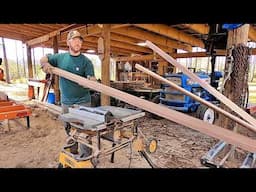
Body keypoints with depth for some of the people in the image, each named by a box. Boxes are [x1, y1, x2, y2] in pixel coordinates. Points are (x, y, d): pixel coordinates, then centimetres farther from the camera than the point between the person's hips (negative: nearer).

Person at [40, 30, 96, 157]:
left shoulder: (86, 61, -6)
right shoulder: (60, 57, 5)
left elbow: (92, 79, -13)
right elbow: (43, 59, 15)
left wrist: (91, 81, -38)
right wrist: (45, 63, -8)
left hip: (83, 102, -4)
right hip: (66, 102, 4)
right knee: (69, 129, 18)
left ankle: (86, 157, 19)